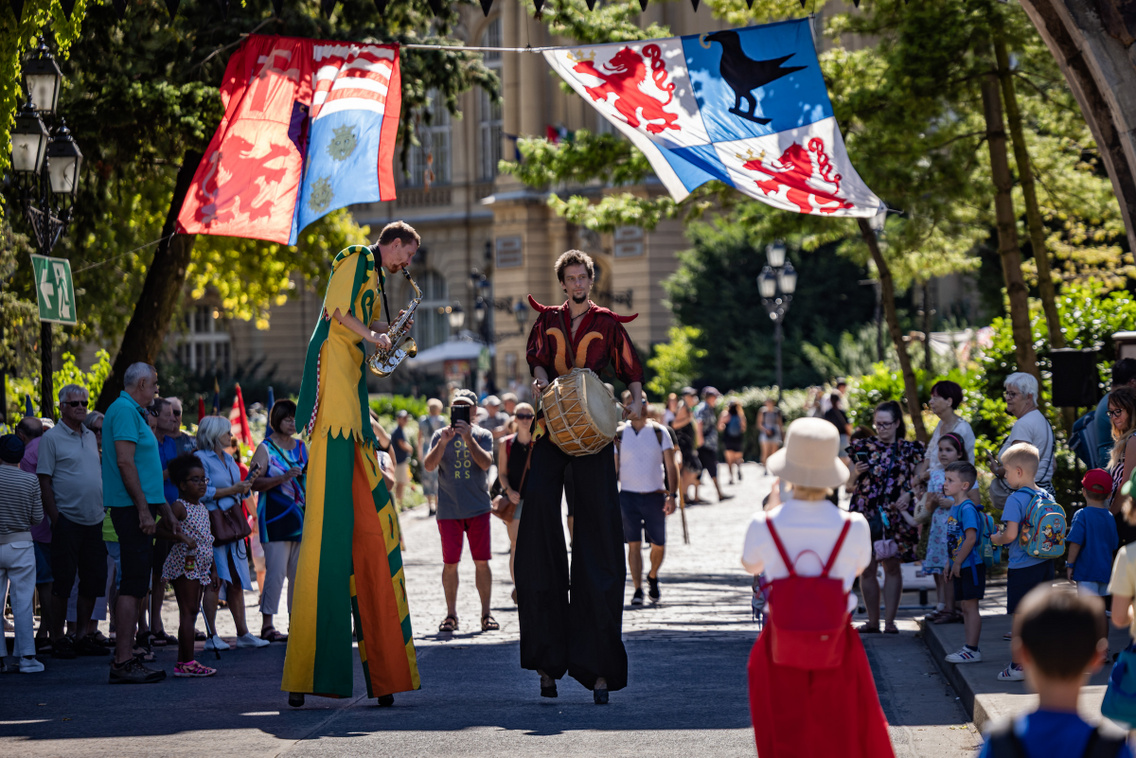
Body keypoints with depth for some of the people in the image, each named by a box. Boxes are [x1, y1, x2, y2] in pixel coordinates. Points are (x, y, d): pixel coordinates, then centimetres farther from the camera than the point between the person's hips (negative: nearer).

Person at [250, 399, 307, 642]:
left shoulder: (301, 447, 16)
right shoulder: (265, 449, -2)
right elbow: (255, 483, -10)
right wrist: (283, 478, -21)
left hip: (301, 518, 6)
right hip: (275, 518, -6)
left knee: (300, 572, 4)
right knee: (276, 572, -10)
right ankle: (267, 625, -6)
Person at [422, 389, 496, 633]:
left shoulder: (483, 435, 6)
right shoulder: (440, 435, 7)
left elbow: (486, 463, -11)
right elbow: (429, 465, -5)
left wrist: (468, 438, -20)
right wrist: (443, 443, -20)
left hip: (478, 508, 0)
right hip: (448, 509, 0)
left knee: (481, 561, -1)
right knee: (450, 563, 0)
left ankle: (486, 613, 7)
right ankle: (451, 615, 8)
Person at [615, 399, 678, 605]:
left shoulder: (659, 432, 2)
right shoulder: (619, 435, 3)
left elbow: (671, 467, 2)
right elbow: (613, 468, 7)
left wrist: (672, 495, -9)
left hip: (655, 496, 0)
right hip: (628, 495, 0)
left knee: (658, 545, 4)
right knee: (634, 544, -7)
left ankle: (653, 577, 32)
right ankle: (637, 590, -4)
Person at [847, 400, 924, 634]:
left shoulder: (909, 450, 7)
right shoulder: (863, 447, 9)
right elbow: (849, 483, 12)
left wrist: (909, 494, -9)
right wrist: (856, 473, -8)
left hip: (895, 515, -1)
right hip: (866, 513, 1)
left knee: (892, 567, 0)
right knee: (867, 568, 0)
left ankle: (890, 620, 4)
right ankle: (872, 621, 7)